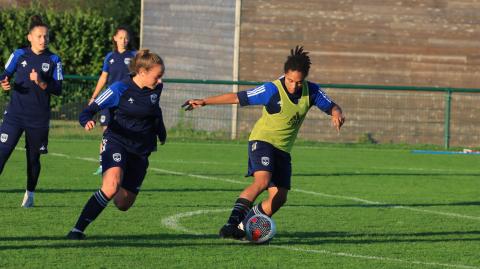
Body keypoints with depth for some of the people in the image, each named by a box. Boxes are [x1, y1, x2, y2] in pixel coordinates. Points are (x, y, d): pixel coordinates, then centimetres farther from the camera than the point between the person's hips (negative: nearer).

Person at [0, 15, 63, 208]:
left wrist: (41, 83, -20)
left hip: (39, 118, 0)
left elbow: (58, 89, -3)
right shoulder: (19, 55, 2)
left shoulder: (53, 60, 1)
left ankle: (30, 193, 27)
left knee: (33, 157, 9)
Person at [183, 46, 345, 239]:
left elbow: (332, 107, 4)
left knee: (279, 198, -2)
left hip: (283, 149, 6)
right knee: (262, 181, -31)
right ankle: (232, 222, -34)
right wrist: (204, 102, -14)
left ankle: (243, 227, 12)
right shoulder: (272, 90, -18)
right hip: (262, 140, -6)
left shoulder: (311, 91, -5)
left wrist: (337, 114, -21)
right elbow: (238, 98, -13)